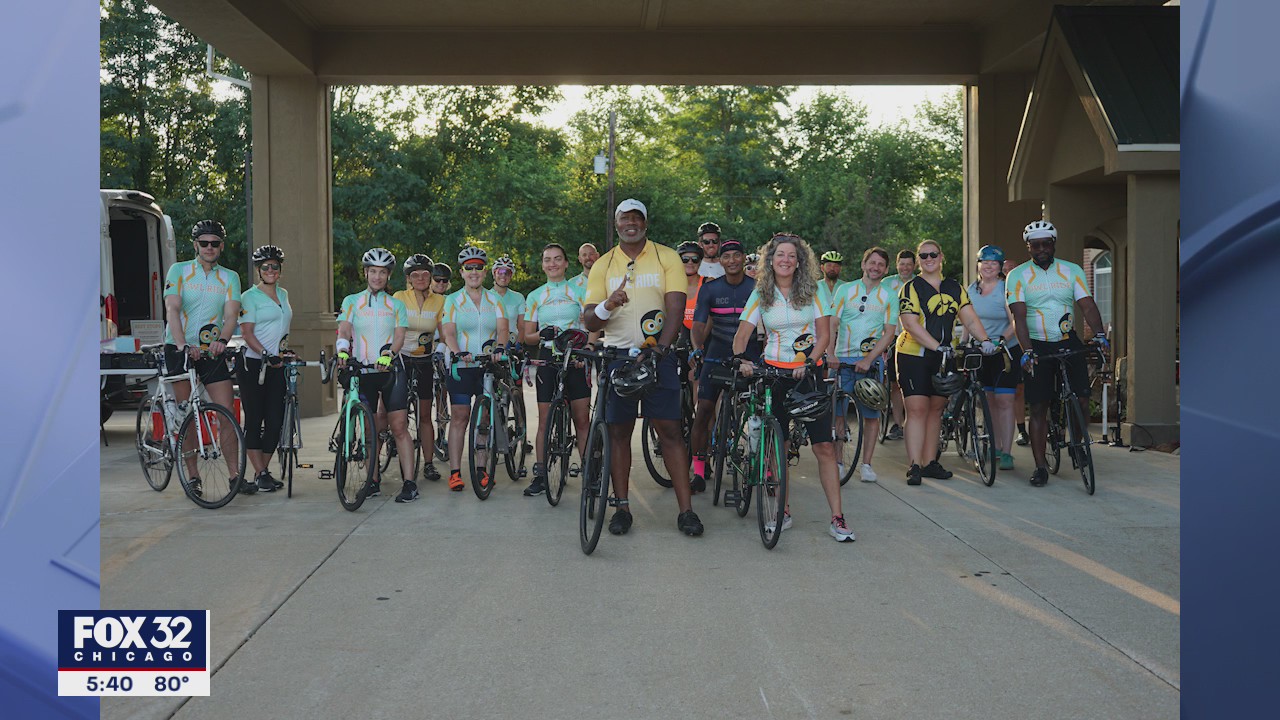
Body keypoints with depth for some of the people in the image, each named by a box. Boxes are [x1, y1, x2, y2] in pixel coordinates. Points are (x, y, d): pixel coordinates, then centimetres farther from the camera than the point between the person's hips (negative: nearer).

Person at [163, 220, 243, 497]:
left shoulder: (230, 278, 7)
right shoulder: (178, 271, 1)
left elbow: (231, 314, -5)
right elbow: (172, 309, -11)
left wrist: (222, 340, -26)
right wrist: (182, 344, -27)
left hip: (212, 351, 2)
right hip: (180, 349, -2)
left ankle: (235, 475, -1)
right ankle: (193, 476, 9)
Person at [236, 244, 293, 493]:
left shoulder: (283, 294, 14)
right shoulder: (250, 296, -5)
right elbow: (247, 333, -13)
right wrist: (266, 354, -24)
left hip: (277, 365, 6)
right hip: (253, 363, -6)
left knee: (276, 421, 2)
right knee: (254, 419, -2)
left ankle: (264, 470, 13)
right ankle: (260, 474, 2)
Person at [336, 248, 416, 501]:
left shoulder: (396, 305, 12)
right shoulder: (352, 302, 11)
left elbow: (399, 336, -2)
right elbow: (344, 330, -4)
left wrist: (387, 355, -23)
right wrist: (342, 350, -25)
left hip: (391, 369, -1)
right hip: (362, 369, 1)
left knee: (399, 427, -9)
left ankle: (409, 483, -10)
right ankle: (373, 480, 17)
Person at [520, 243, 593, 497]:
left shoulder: (580, 291, 7)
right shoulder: (535, 296, 11)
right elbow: (527, 337, 9)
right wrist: (543, 334, -13)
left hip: (575, 361, -1)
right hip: (547, 361, 1)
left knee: (582, 420, -2)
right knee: (545, 421, 0)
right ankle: (540, 476, 6)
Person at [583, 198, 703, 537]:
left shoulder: (667, 258, 2)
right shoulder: (603, 265, 8)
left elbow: (675, 309, -7)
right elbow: (590, 321, 3)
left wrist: (658, 349, -22)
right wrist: (607, 306, -20)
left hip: (657, 356, -2)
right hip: (616, 356, 2)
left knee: (670, 430, -4)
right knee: (619, 432, 5)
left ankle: (686, 509, 0)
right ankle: (622, 507, 14)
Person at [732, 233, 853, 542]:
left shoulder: (811, 292, 4)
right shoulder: (760, 295, 5)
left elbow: (823, 335, 2)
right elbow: (741, 335, -1)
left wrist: (807, 362, -14)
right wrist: (741, 360, -20)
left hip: (809, 372, -1)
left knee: (824, 446, -7)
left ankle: (837, 518, -3)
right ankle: (783, 510, 17)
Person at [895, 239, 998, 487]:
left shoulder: (955, 288, 10)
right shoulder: (911, 288, -6)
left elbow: (970, 319, 4)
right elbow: (911, 324, -16)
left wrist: (985, 340, -14)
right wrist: (937, 346, -25)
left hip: (942, 358, 5)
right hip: (913, 355, -5)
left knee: (936, 409, 8)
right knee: (917, 409, -10)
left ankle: (930, 462, 16)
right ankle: (914, 466, -10)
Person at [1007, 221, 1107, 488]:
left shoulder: (1072, 271, 3)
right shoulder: (1017, 275, -3)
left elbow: (1088, 305, -5)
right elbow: (1019, 316, -12)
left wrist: (1099, 334, -22)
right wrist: (1026, 351, -24)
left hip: (1068, 342, 1)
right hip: (1037, 346, -1)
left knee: (1081, 400, -10)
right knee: (1038, 408, 1)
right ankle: (1040, 466, 8)